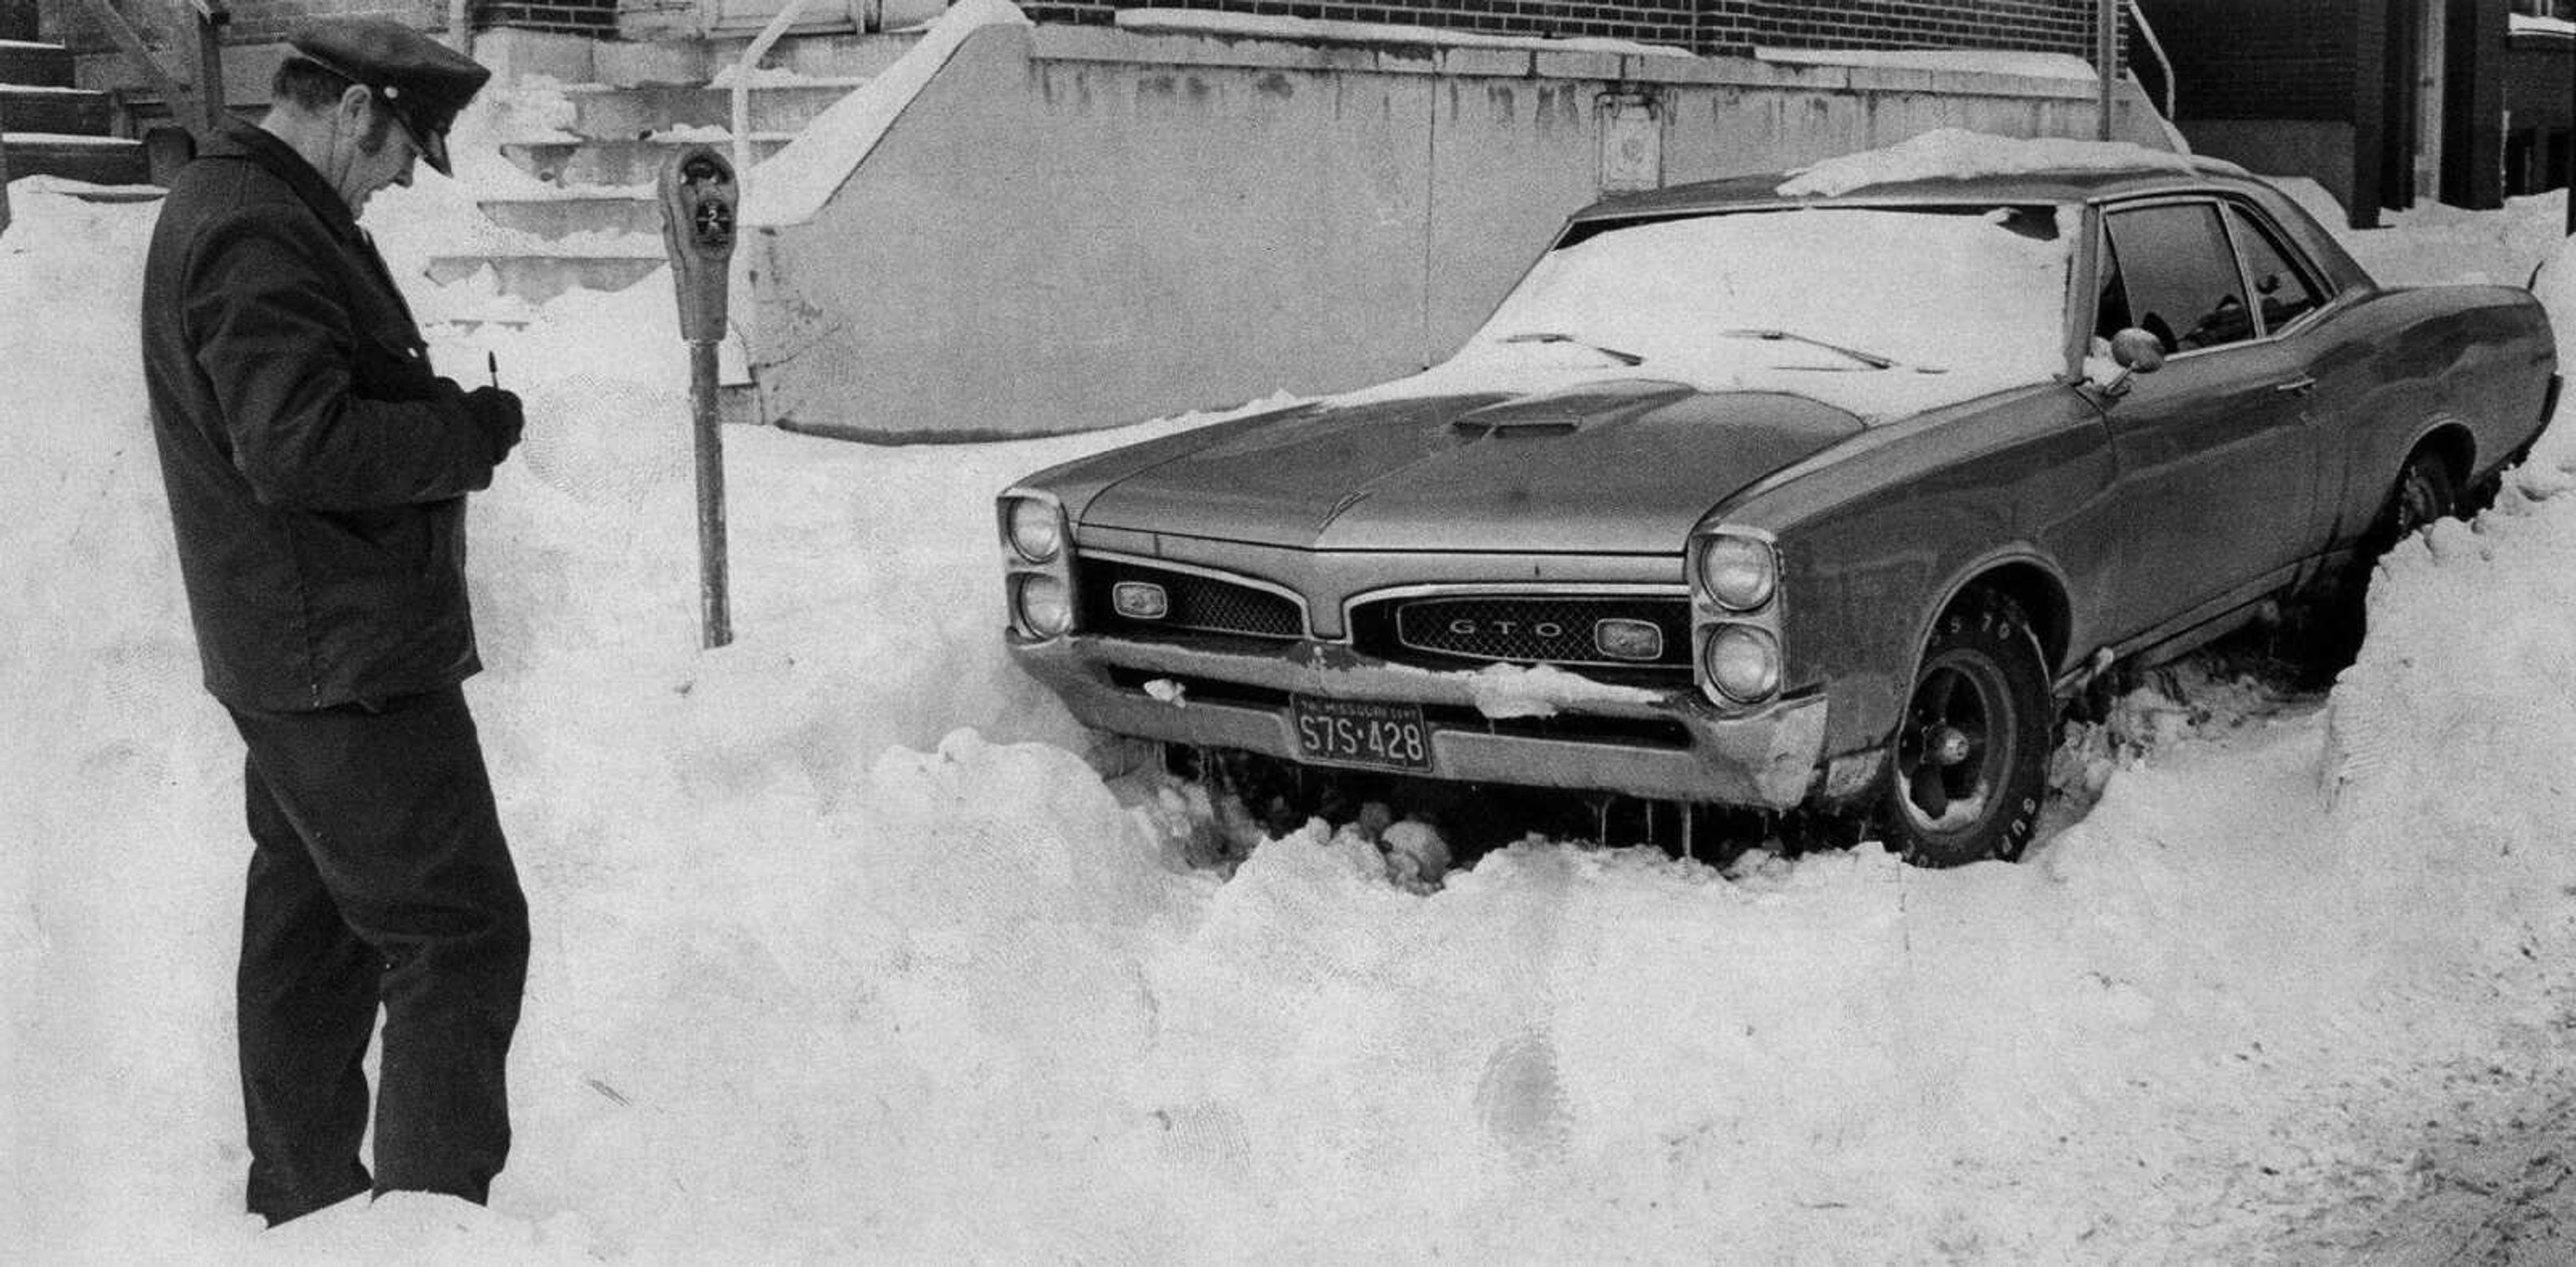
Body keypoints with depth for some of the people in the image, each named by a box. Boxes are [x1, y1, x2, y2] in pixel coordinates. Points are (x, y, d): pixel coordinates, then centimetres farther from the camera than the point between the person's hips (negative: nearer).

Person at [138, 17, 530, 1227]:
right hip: (345, 655, -11)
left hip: (289, 657, 11)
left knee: (311, 932, 18)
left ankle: (305, 1205, 29)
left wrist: (446, 414, 5)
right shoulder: (259, 233, -19)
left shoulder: (225, 205, 16)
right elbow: (301, 447, -26)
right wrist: (470, 430, -15)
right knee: (461, 929, -8)